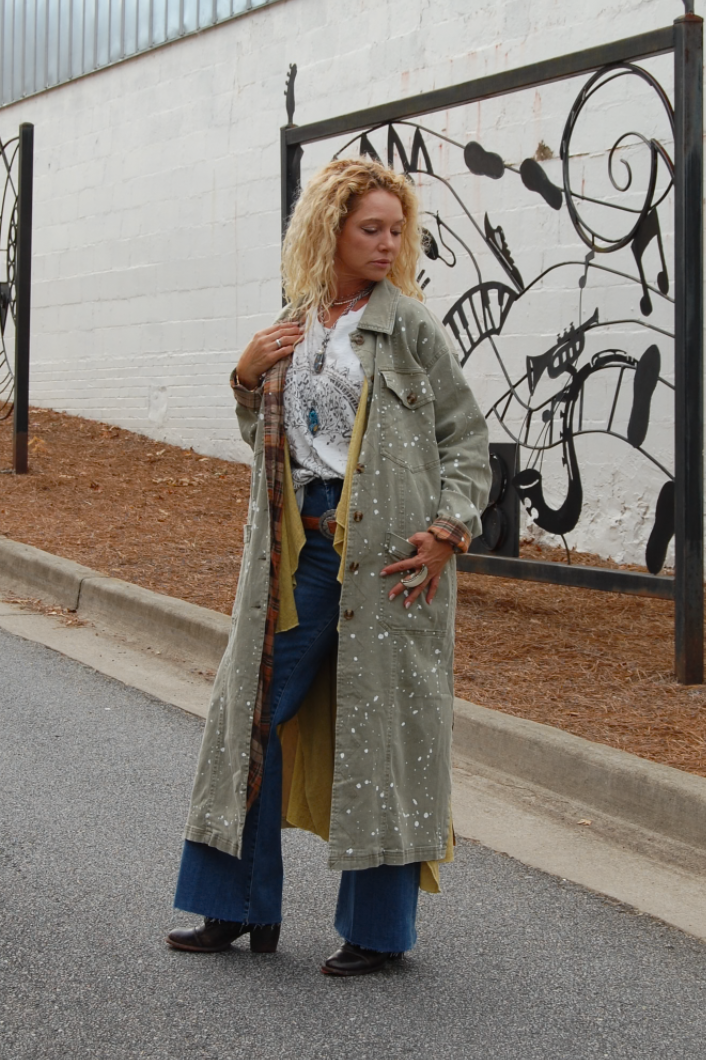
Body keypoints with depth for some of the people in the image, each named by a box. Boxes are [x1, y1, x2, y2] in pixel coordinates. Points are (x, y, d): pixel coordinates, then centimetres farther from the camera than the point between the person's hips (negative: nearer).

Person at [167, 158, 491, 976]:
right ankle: (242, 908, 21)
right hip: (302, 541, 5)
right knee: (257, 708, 7)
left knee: (381, 723, 0)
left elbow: (465, 432, -2)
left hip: (387, 545, -5)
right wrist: (248, 378, 1)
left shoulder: (407, 323, -2)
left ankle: (378, 928, 14)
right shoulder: (293, 328, 12)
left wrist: (448, 528, -12)